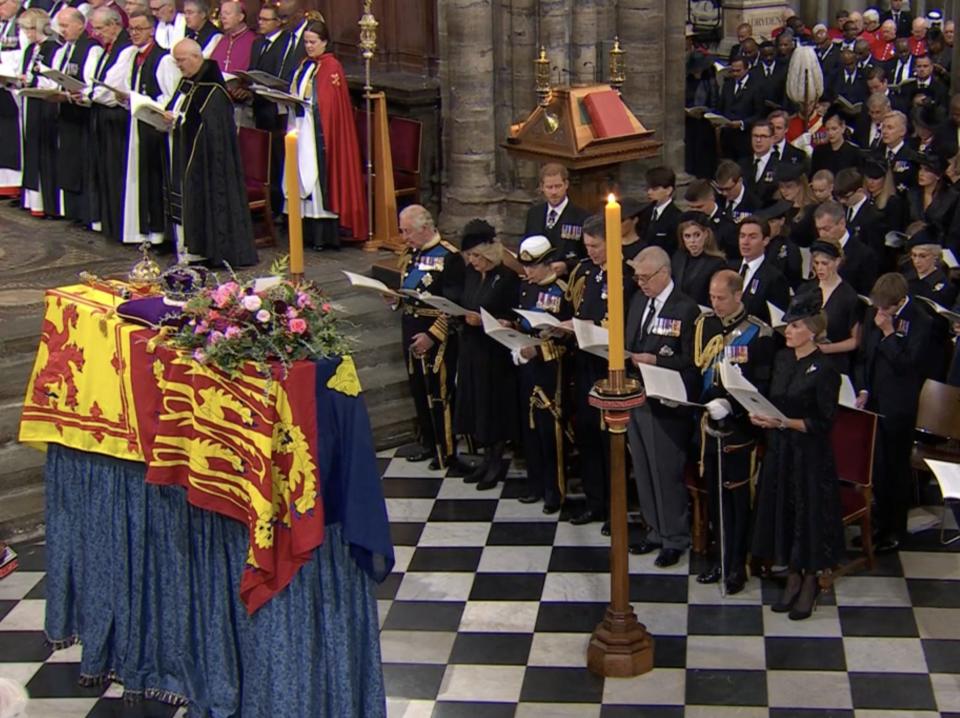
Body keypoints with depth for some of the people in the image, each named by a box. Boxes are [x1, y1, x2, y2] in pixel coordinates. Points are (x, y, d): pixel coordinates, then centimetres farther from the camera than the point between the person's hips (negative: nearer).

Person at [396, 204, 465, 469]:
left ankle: (446, 451, 12)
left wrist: (432, 336, -21)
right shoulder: (410, 255, 10)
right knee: (418, 391, 15)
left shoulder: (449, 257, -15)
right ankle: (428, 443, 29)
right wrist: (395, 297, -1)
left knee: (440, 394, 0)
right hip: (411, 332, 8)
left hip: (437, 337, -8)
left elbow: (453, 306, -17)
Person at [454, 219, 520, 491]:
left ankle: (498, 461, 15)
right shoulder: (471, 273, 6)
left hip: (496, 352, -7)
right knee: (477, 403, 11)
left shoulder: (508, 276, -15)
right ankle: (488, 458, 23)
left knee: (495, 405, 2)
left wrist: (483, 320, -23)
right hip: (471, 347, 7)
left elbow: (514, 318, -15)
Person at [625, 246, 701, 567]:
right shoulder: (638, 300, 10)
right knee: (643, 471, 15)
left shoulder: (686, 308, -13)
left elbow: (690, 361, -14)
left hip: (665, 404, -7)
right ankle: (655, 531, 29)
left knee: (667, 473, 1)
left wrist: (655, 361, -22)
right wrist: (627, 354, -5)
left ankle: (675, 539, 15)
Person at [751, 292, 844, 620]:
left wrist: (784, 423, -23)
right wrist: (762, 415, -4)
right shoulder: (782, 359, 5)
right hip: (779, 449, 7)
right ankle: (792, 577, 27)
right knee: (781, 512, 12)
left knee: (809, 514, 4)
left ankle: (810, 583, 19)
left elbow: (823, 423, -16)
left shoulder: (824, 371, -15)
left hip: (810, 455, -6)